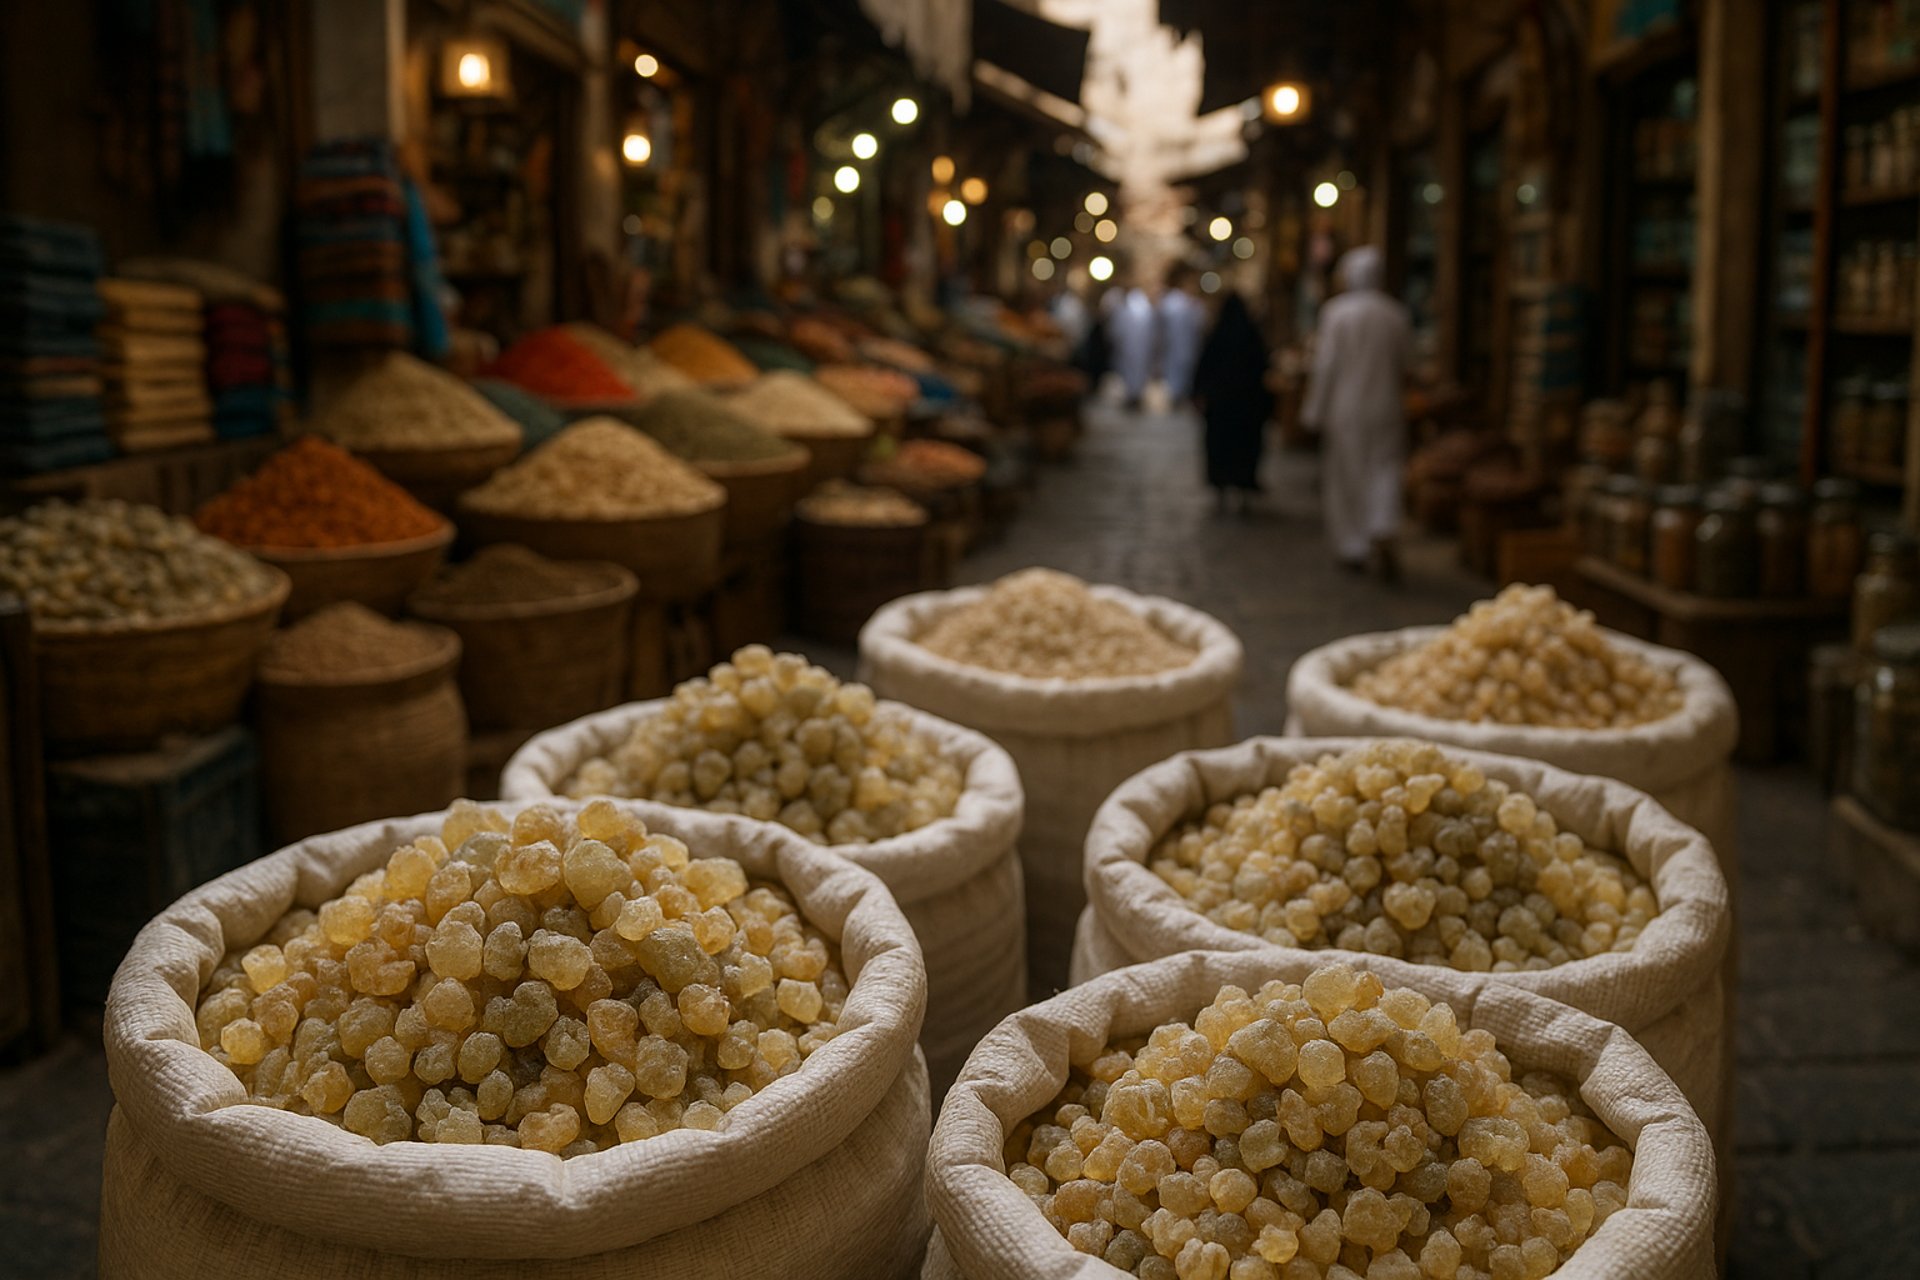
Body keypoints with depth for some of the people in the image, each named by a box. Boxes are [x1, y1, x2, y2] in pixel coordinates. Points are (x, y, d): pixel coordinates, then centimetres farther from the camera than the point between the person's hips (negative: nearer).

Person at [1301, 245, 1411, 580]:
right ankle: (1382, 533, -19)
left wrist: (1315, 411, -3)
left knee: (1345, 478, 9)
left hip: (1344, 409, -2)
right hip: (1385, 407, 2)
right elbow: (1403, 367, 6)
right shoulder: (1396, 314, 0)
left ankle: (1352, 548, 17)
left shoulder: (1335, 311, -9)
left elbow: (1326, 365, -9)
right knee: (1383, 472, 5)